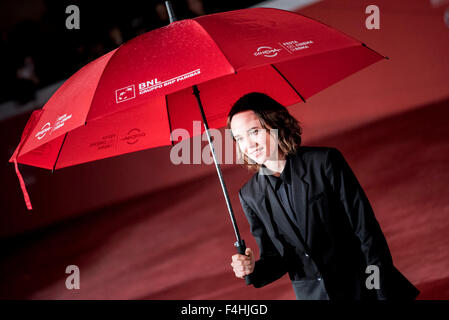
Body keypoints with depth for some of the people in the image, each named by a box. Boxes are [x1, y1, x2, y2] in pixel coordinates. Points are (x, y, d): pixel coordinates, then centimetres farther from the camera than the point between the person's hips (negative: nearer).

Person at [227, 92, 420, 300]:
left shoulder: (324, 162, -13)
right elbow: (278, 259, 6)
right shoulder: (250, 196, -1)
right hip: (313, 295, 3)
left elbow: (368, 233, -11)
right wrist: (253, 269, -15)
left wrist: (384, 293, -13)